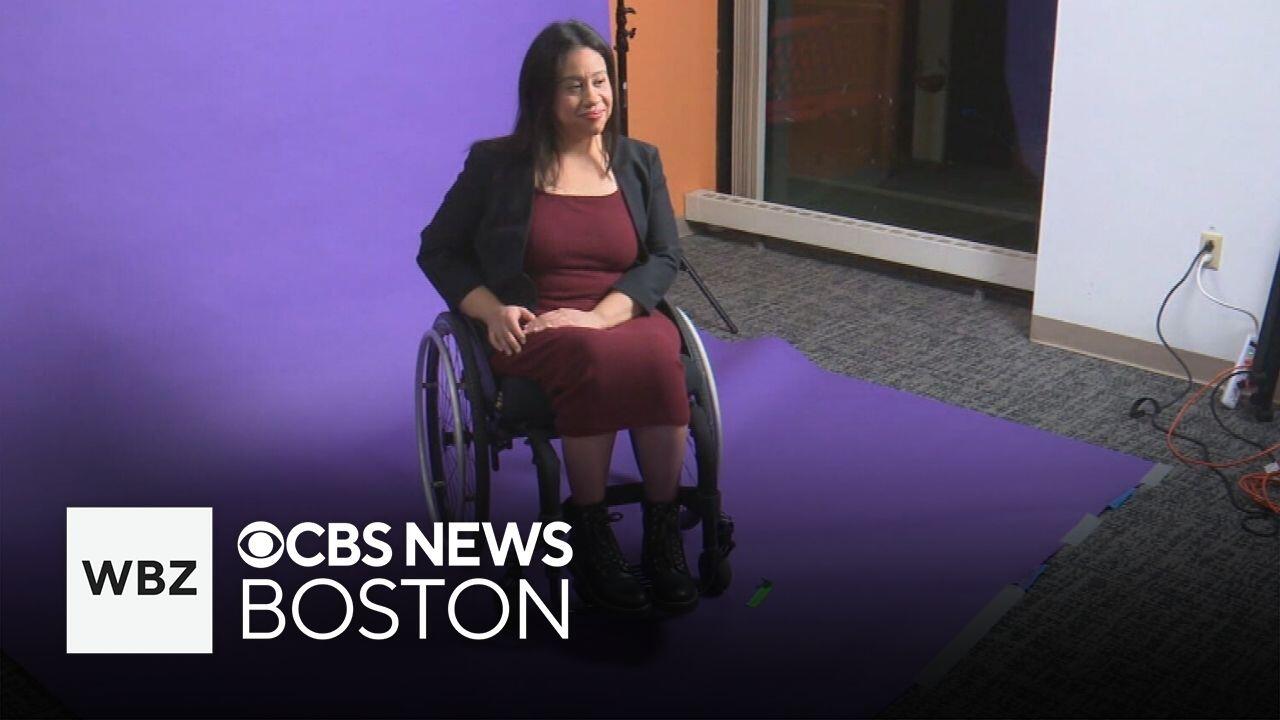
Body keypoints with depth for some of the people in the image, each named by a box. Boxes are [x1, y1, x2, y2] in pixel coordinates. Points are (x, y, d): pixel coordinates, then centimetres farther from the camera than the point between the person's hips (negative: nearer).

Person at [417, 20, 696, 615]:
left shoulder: (639, 162, 12)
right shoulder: (496, 163, 4)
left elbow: (664, 257, 4)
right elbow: (438, 250, 8)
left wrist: (599, 314, -13)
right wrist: (492, 311, -10)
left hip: (623, 318, 2)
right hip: (531, 330, -2)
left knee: (658, 358, -35)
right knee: (594, 358, -37)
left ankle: (663, 531, -20)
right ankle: (589, 535, -21)